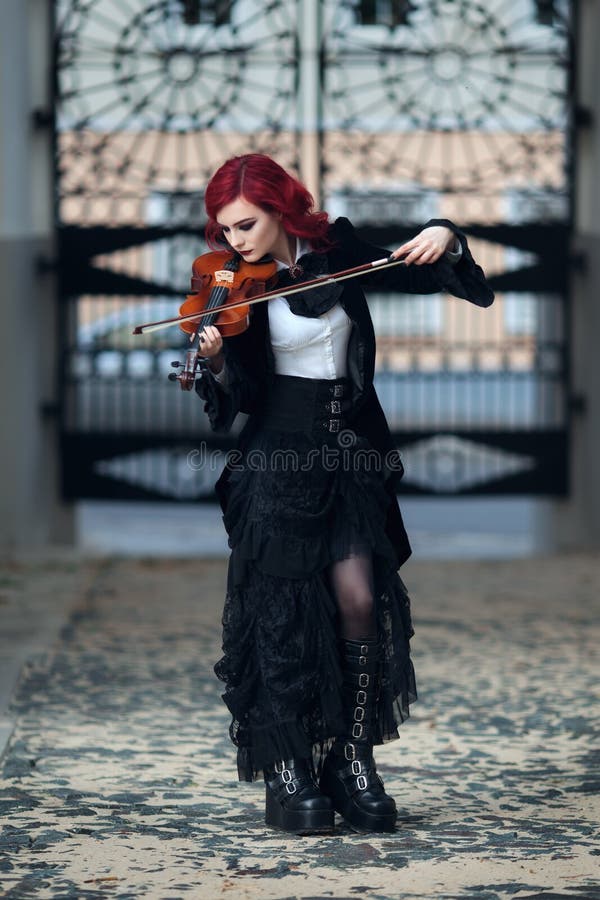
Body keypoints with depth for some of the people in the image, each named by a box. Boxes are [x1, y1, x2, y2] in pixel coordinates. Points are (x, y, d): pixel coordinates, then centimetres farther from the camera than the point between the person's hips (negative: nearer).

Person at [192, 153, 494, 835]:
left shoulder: (337, 252, 4)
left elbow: (419, 278, 12)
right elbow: (242, 396, -11)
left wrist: (443, 238, -8)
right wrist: (217, 362, -31)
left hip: (352, 450, 2)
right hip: (279, 454, -2)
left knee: (360, 601, -8)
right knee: (284, 612, -5)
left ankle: (354, 759, 4)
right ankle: (288, 772, 3)